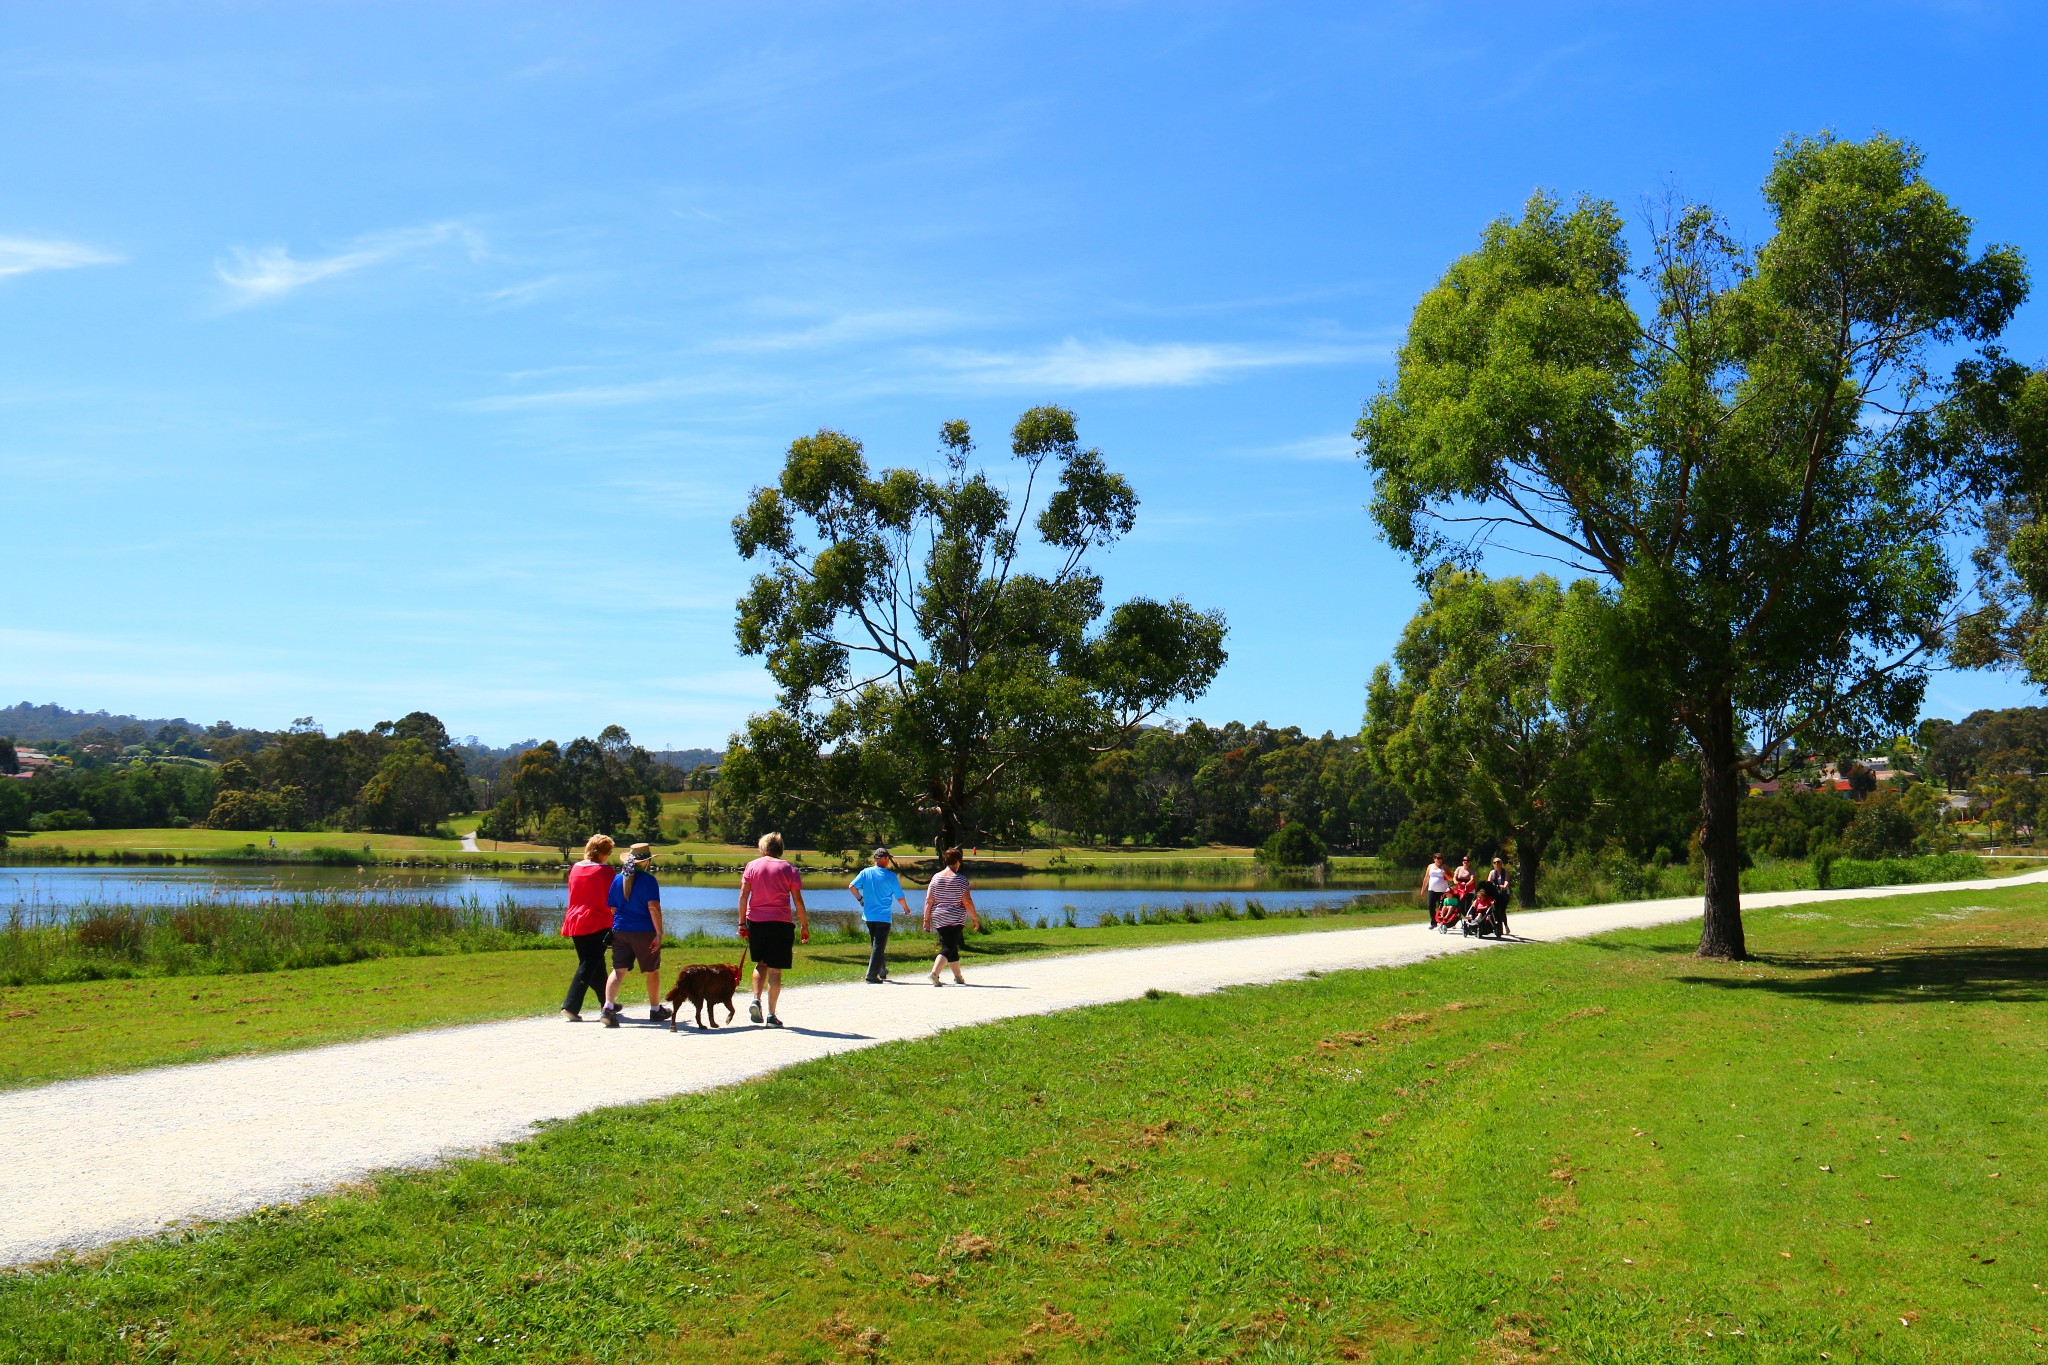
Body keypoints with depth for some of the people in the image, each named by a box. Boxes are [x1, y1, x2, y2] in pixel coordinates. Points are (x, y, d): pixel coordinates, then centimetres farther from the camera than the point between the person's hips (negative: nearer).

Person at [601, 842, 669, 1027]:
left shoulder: (618, 879, 5)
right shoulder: (648, 880, -11)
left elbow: (612, 907, 12)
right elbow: (654, 908, -18)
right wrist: (659, 933, -16)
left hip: (620, 930, 4)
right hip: (644, 932, -4)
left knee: (619, 970, 2)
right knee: (652, 971, 12)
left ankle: (608, 1007, -18)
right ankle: (655, 1010, 23)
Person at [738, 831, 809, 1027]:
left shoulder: (752, 866, 6)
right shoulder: (789, 870, 2)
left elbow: (743, 896, -1)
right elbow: (798, 901, -1)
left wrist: (742, 923, 2)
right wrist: (804, 926, 5)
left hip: (755, 921, 2)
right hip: (781, 923, -2)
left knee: (761, 963, 21)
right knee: (775, 970, 2)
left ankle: (756, 999, 1)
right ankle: (771, 1015, 1)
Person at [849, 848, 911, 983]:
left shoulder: (865, 872, 2)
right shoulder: (890, 876, -8)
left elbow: (851, 886, -2)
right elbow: (900, 897, -6)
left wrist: (860, 899, 14)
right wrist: (906, 910, 12)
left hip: (868, 916, 5)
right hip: (883, 916, -5)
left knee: (875, 944, 19)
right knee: (879, 946, -2)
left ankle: (882, 972, 31)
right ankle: (872, 974, -10)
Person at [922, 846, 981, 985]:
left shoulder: (936, 878, 4)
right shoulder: (960, 879, -9)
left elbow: (928, 901, 2)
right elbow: (967, 902, -10)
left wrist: (926, 919, 6)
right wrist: (975, 918, -2)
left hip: (939, 919, 5)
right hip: (955, 919, -5)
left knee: (952, 947, 17)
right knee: (948, 948, -6)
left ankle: (958, 977, 26)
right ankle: (934, 973, -25)